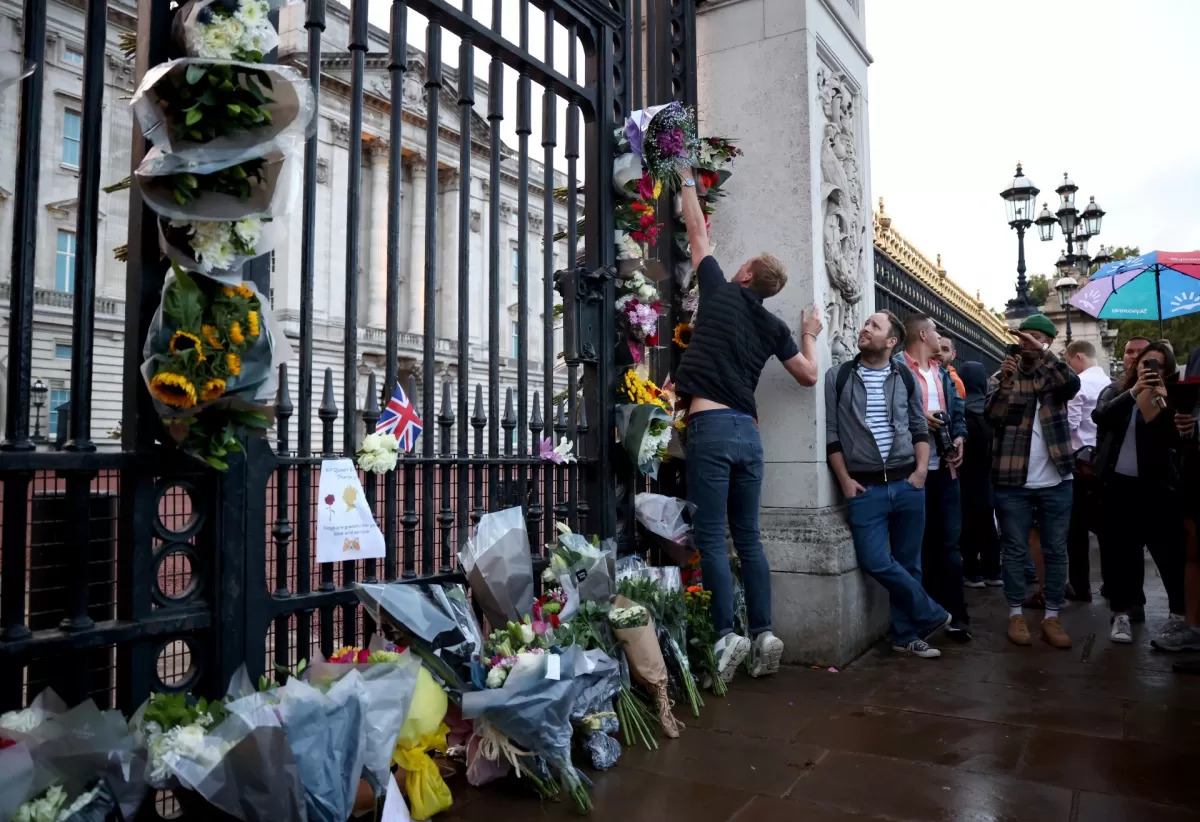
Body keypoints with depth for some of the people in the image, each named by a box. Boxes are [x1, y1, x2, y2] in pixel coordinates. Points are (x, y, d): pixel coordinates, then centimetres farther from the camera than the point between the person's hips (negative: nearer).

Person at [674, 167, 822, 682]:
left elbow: (698, 234, 17)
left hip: (710, 426, -5)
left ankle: (727, 636, -7)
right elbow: (808, 375, 21)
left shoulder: (720, 292, 5)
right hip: (748, 431, 5)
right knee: (748, 538, 11)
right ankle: (763, 634, 11)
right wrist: (810, 335, 39)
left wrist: (688, 182, 31)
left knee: (710, 538, -4)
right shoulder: (774, 326, 14)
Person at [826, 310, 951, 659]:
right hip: (865, 487, -1)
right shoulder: (838, 377, 1)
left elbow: (920, 428, 11)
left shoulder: (905, 377, 7)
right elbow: (830, 434, 0)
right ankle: (931, 615, 11)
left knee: (907, 562, 8)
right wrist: (844, 480, -5)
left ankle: (906, 634, 21)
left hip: (907, 484, 2)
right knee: (875, 561, -9)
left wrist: (921, 470, -2)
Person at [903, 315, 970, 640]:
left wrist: (959, 437, -1)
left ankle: (955, 615, 12)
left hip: (945, 467, 6)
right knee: (920, 543, 5)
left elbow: (958, 411, 17)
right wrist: (918, 418, -19)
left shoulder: (942, 372, 18)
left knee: (949, 542, 7)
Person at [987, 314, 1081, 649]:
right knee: (1014, 550, 5)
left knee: (1055, 551, 7)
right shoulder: (1006, 374, 5)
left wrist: (1042, 352, -26)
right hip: (1014, 481, -1)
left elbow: (1073, 385, -18)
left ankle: (1051, 616, 16)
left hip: (1055, 481, 1)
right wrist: (1006, 382, -20)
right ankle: (1015, 614, 14)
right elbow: (993, 418, -8)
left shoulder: (1055, 375, 7)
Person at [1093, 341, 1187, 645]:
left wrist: (1155, 404, -22)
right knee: (1118, 550, 4)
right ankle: (1121, 614, 12)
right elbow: (1100, 417, -15)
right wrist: (1133, 392, -25)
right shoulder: (1116, 393, 6)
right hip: (1117, 483, 2)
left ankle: (1179, 614, 14)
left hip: (1156, 486, -2)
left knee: (1169, 551, 0)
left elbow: (1170, 440, -13)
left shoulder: (1167, 400, 1)